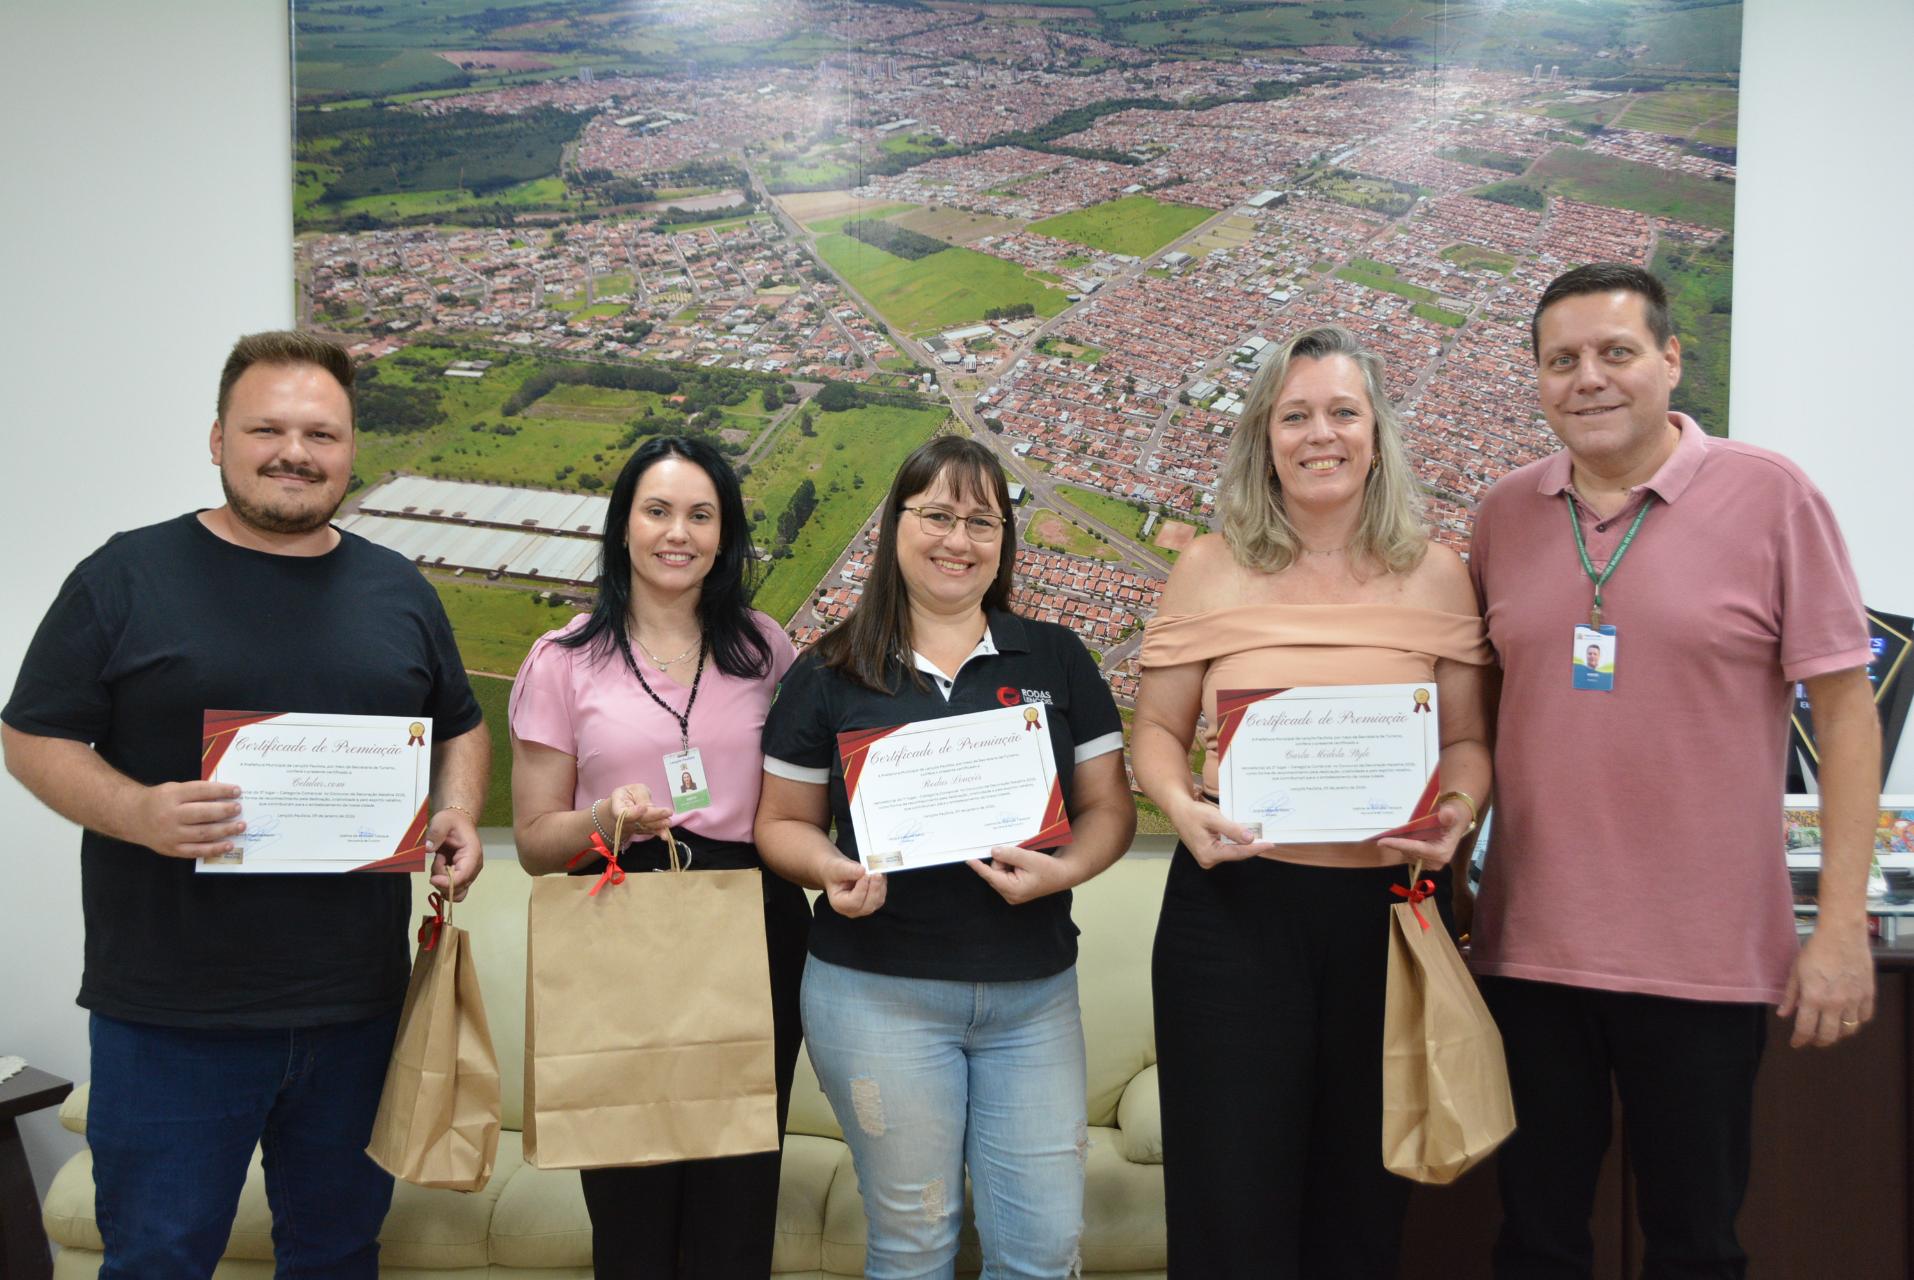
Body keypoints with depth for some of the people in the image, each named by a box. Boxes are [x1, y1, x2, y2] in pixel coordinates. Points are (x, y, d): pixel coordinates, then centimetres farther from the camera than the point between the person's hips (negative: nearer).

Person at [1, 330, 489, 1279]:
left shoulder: (398, 591, 9)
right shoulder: (128, 577, -2)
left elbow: (460, 729, 18)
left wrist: (458, 817, -3)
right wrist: (135, 812, -21)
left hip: (357, 1008, 4)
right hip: (170, 1014, -3)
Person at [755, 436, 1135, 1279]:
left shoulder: (1055, 660, 6)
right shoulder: (830, 674, 2)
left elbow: (1108, 806, 6)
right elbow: (783, 821, 7)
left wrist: (1066, 868, -14)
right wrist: (830, 867, -14)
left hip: (1033, 993, 2)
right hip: (878, 990, -1)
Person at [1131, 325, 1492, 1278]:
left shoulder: (1436, 575, 4)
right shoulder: (1207, 572, 1)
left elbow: (1466, 740, 9)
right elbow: (1156, 731, 6)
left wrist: (1458, 811, -12)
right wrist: (1182, 805, -14)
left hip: (1389, 903, 2)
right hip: (1235, 898, -1)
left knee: (1365, 1187, 14)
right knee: (1233, 1186, 5)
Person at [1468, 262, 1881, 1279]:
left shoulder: (1769, 495, -5)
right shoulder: (1505, 512, 5)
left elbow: (1846, 707, -5)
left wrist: (1843, 926, -9)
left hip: (1707, 954, -3)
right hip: (1530, 941, 3)